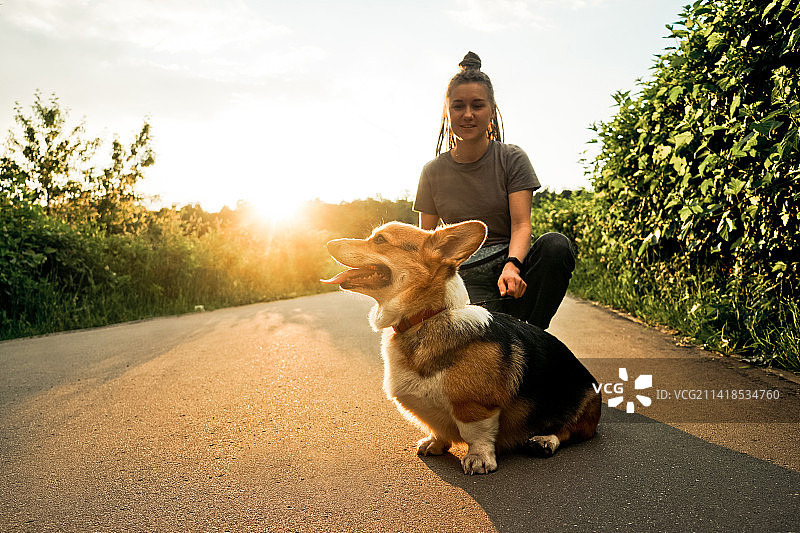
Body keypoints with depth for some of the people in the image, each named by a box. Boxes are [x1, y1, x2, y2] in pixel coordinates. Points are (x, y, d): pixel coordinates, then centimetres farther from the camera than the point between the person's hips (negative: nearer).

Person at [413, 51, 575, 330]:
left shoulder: (512, 159, 0)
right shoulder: (433, 172, 5)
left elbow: (521, 224, -10)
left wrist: (512, 266, -31)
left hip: (513, 265, 2)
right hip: (467, 279, -1)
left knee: (555, 244, -32)